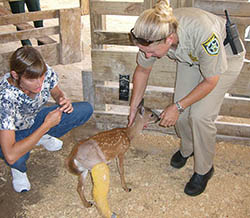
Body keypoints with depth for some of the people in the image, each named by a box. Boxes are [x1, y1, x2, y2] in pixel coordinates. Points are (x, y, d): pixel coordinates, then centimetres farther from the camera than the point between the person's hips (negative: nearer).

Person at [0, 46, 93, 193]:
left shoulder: (46, 72, -27)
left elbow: (57, 93, -1)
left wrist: (64, 101, -26)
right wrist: (47, 125, -41)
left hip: (36, 118, 5)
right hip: (13, 133, -5)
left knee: (86, 109, -10)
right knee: (18, 160, -41)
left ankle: (42, 137, 9)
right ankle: (19, 169, 0)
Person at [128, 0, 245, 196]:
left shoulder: (203, 33, -44)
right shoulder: (153, 34, -28)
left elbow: (211, 80, -27)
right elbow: (142, 70, -7)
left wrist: (178, 107, -22)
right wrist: (134, 108, -1)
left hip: (226, 56, -4)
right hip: (191, 58, 5)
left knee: (200, 115, -14)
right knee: (182, 112, -2)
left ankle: (204, 170, 10)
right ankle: (187, 149, 31)